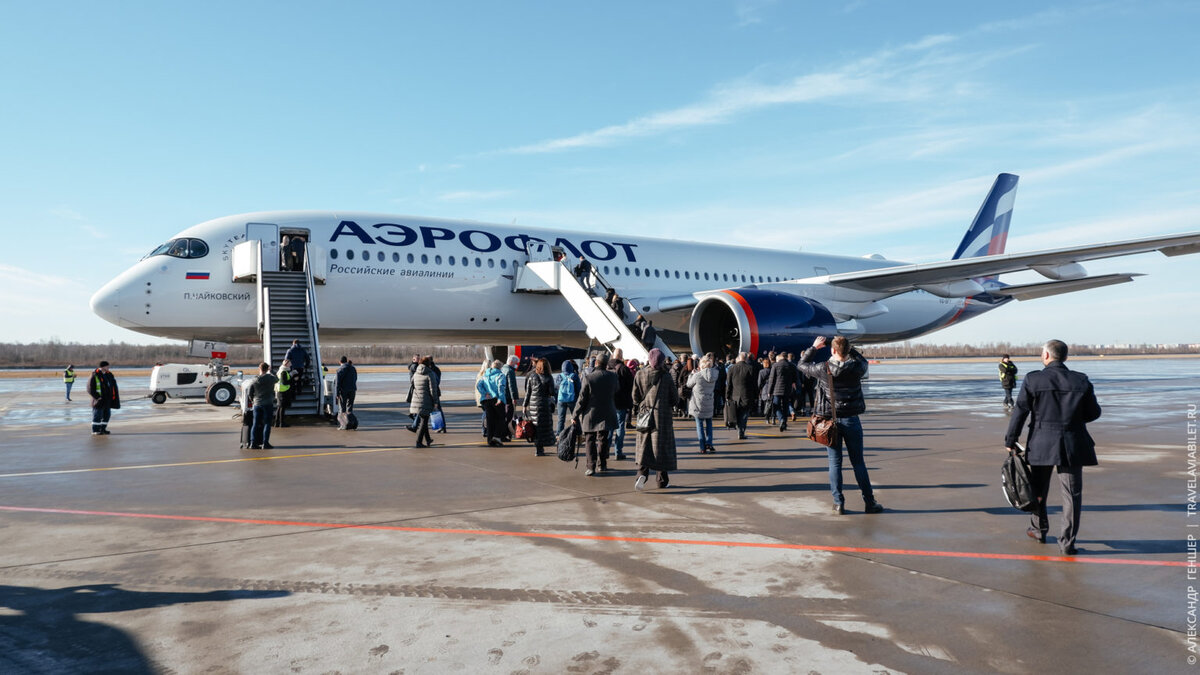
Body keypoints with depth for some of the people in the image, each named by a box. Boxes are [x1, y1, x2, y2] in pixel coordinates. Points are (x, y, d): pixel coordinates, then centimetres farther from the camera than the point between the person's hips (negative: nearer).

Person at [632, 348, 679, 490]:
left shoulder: (639, 375, -2)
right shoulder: (666, 376, -7)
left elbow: (635, 396, 2)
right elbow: (675, 398, -1)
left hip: (644, 413, 1)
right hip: (662, 415, -1)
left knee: (644, 446, 7)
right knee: (662, 445, 7)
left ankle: (642, 472, -16)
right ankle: (663, 480, 14)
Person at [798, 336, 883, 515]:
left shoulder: (824, 369, -11)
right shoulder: (856, 368, -8)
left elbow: (803, 364, 7)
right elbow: (863, 361, 18)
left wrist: (814, 347, 17)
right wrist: (848, 348, 18)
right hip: (851, 420, 1)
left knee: (834, 462, 6)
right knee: (858, 462, 9)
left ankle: (838, 503, 6)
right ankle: (870, 502, 14)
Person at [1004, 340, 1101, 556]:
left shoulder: (1033, 379, -7)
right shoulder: (1081, 381, -1)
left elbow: (1019, 412, -7)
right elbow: (1094, 413, 5)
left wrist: (1010, 441, 1)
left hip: (1041, 444, 0)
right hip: (1072, 445, 1)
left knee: (1038, 489, 18)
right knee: (1072, 493, 5)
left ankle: (1038, 529, 33)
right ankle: (1067, 542, 4)